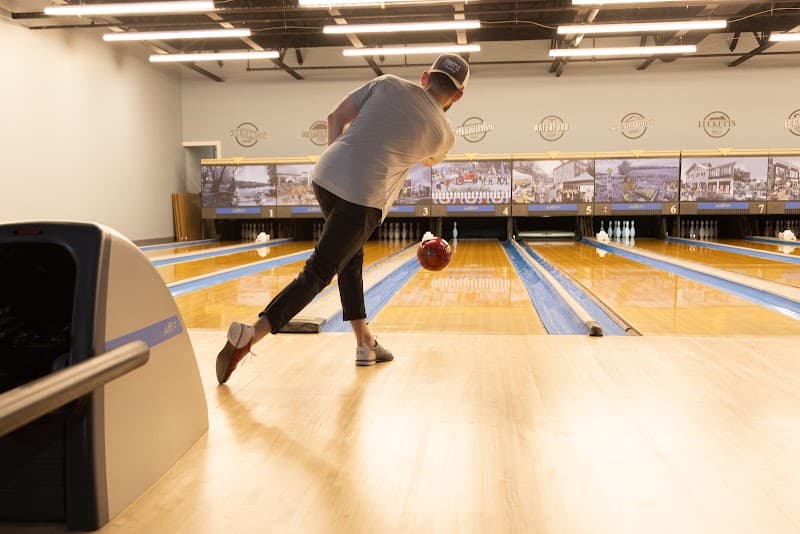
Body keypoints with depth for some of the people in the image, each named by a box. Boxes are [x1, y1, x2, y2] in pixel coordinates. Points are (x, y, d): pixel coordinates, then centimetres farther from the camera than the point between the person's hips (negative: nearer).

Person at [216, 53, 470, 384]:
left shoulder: (388, 84, 12)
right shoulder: (443, 135, 7)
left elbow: (336, 118, 12)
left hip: (325, 176, 6)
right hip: (363, 198, -5)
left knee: (351, 259, 21)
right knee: (317, 274, -3)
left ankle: (365, 344, 28)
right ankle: (249, 335, -18)